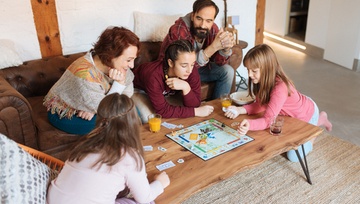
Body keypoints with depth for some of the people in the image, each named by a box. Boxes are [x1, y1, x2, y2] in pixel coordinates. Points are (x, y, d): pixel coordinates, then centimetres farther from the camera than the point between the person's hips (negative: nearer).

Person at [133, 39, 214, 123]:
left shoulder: (192, 74, -27)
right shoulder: (154, 76, -43)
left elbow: (194, 105, -26)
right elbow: (162, 110, -38)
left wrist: (186, 87, -46)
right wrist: (195, 111, -38)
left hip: (166, 93, 4)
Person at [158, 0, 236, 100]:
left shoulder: (212, 29, -14)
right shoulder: (178, 31, -30)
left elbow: (219, 62, -13)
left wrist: (226, 47, -35)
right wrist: (213, 47, -45)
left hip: (198, 67, 6)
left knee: (227, 71, -8)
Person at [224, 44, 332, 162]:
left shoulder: (280, 88, -44)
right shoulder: (263, 80, -20)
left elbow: (268, 120, -45)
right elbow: (261, 104, -15)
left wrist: (249, 125, -64)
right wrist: (240, 110, -31)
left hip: (307, 113, -7)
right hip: (292, 113, 7)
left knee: (293, 156, 0)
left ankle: (318, 122, 18)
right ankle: (320, 119, 37)